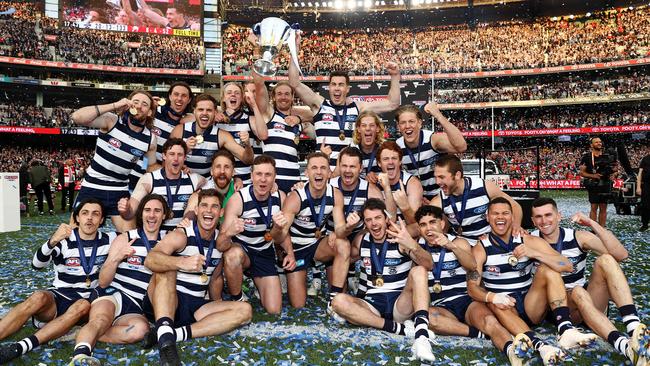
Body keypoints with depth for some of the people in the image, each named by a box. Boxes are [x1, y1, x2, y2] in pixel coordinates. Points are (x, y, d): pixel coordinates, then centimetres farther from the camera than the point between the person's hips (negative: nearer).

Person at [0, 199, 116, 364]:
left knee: (83, 306, -37)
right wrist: (52, 241, -39)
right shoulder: (64, 240, -3)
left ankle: (21, 347, -46)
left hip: (85, 300, 1)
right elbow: (37, 264, -20)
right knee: (39, 297, -36)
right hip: (58, 296, 0)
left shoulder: (108, 240, 4)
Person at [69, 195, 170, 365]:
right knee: (101, 320, -37)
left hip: (136, 309, 2)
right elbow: (103, 282, 2)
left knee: (140, 329, -34)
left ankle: (83, 335, -25)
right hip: (112, 294, -1)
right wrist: (117, 258, -17)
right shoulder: (125, 239, 6)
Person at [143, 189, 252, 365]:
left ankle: (177, 333, -31)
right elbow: (150, 260, -29)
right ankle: (165, 338, -46)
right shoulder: (181, 236, -10)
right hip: (166, 303, -4)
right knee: (166, 265, -30)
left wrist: (219, 308, 12)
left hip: (196, 308, 5)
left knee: (245, 310, -16)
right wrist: (182, 262, -46)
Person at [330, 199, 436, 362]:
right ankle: (398, 328, -26)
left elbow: (428, 265, -19)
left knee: (418, 271, -27)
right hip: (371, 305, 3)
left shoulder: (400, 239, -4)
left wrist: (412, 246, -41)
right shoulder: (361, 241, 10)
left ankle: (421, 336, -43)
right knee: (339, 301, -26)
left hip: (400, 304, -2)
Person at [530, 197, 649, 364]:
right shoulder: (531, 239, -1)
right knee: (577, 292, -36)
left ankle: (634, 327, -37)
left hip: (589, 301, 2)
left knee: (605, 260, -22)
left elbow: (621, 255, -16)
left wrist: (593, 224, -21)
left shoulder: (578, 237, -4)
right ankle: (624, 346, -52)